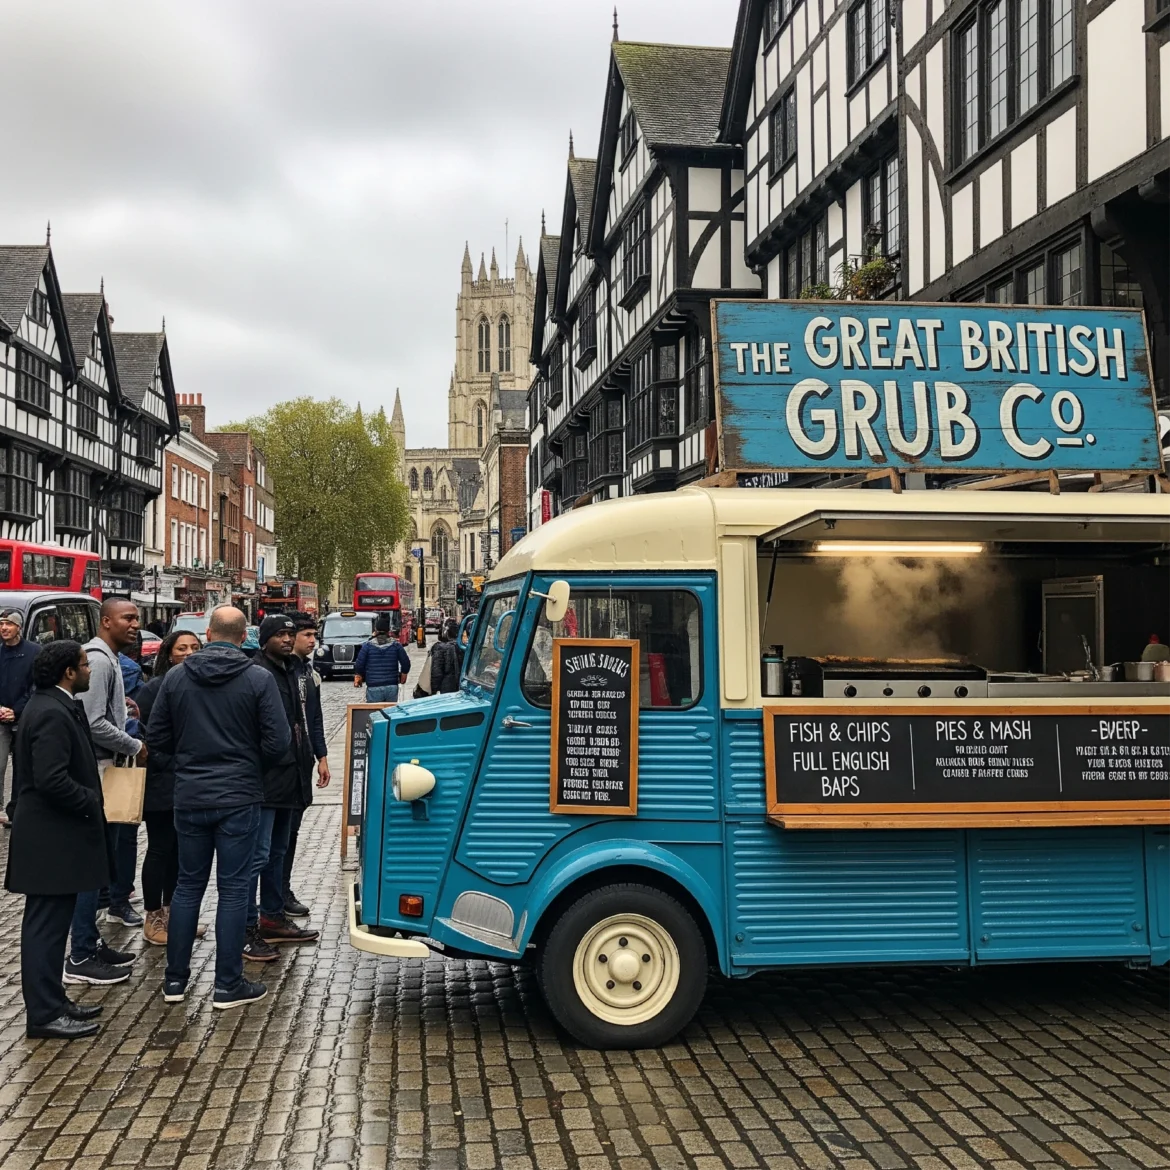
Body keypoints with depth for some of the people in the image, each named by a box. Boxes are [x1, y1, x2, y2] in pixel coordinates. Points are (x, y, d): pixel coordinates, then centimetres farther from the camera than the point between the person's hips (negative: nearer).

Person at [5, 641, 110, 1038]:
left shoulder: (54, 707, 12)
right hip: (50, 838, -10)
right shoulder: (52, 714, -20)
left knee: (49, 924, 16)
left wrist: (90, 798, 11)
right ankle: (43, 1014, 4)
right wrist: (90, 801, -15)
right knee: (46, 925, -3)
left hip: (54, 834, 10)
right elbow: (52, 779, -28)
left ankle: (52, 1001, 26)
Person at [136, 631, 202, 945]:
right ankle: (153, 919, 13)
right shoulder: (155, 688, -10)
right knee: (160, 849, 3)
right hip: (163, 784, -6)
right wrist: (168, 766, -16)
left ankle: (171, 912, 25)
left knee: (180, 849, 13)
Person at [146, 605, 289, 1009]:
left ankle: (175, 979, 21)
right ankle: (227, 986, 8)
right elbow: (277, 743, -11)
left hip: (189, 798, 3)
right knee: (233, 889, 3)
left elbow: (156, 738, 3)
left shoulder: (176, 676, -1)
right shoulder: (258, 679, -10)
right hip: (238, 799, -3)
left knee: (188, 884, 15)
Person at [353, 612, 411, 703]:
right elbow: (406, 663, 4)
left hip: (374, 688, -2)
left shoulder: (367, 645, -2)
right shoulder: (396, 645, 3)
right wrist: (403, 675, 20)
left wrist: (358, 678, 14)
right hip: (392, 687, 2)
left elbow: (359, 665, -2)